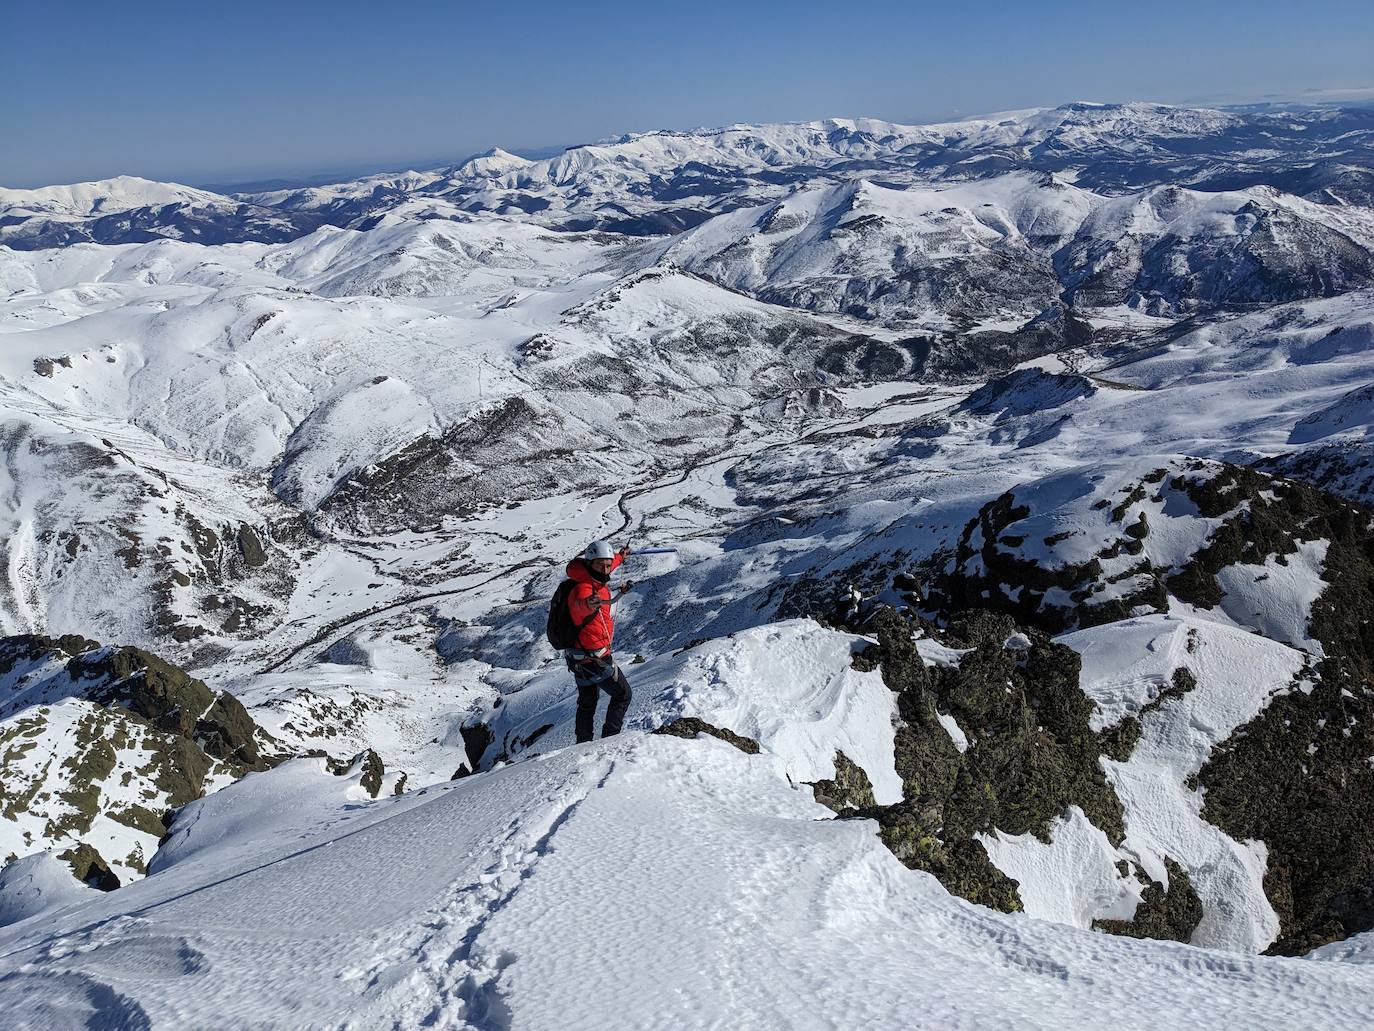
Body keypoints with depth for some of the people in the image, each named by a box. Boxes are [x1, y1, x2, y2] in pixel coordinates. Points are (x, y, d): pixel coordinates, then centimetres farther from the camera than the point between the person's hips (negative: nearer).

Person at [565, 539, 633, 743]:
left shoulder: (595, 581, 0)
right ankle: (610, 738, 10)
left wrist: (620, 556, 43)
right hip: (593, 657, -9)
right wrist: (587, 604, -78)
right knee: (622, 694, 8)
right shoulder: (583, 589, -28)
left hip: (580, 657, 9)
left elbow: (601, 572, 25)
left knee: (587, 703, 21)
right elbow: (579, 604, -53)